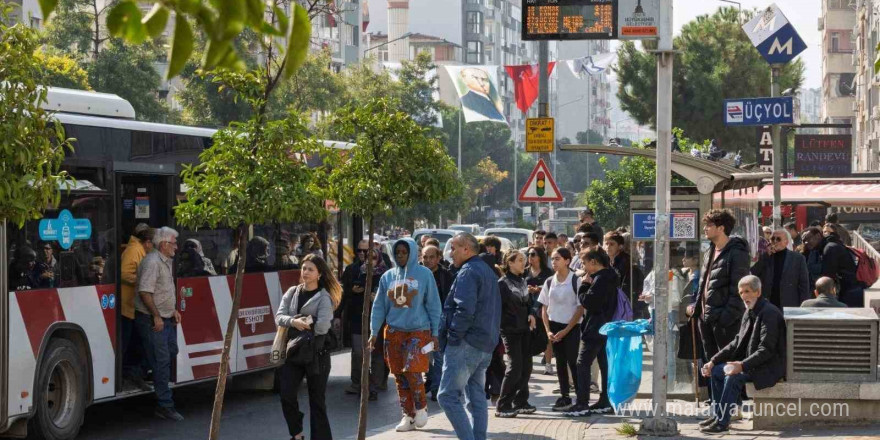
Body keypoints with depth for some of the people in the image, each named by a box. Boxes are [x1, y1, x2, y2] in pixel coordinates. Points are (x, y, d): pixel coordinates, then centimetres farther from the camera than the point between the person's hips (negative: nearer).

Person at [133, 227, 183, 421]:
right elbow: (145, 292, -25)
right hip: (152, 320, -10)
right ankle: (165, 406, -5)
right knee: (161, 362, -7)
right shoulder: (152, 262, -19)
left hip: (166, 319, 10)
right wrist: (156, 316, -23)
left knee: (171, 352, 15)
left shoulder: (166, 262, 14)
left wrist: (173, 310, 18)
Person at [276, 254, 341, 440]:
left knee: (317, 401, 4)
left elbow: (322, 327, -18)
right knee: (287, 395, -5)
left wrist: (303, 325, -8)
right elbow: (279, 317, -1)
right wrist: (294, 322, -20)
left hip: (316, 354, -4)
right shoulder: (292, 293, 9)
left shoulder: (324, 298, -6)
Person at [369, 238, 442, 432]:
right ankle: (408, 416, 15)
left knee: (413, 372, -16)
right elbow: (379, 307, 10)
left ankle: (421, 408, 7)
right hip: (394, 332, 4)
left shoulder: (424, 274, -2)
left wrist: (434, 333, -2)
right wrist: (374, 332, 4)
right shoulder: (388, 277, 8)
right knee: (400, 376, 5)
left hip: (418, 331, -4)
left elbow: (433, 305, 0)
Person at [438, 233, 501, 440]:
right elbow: (495, 310, 24)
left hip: (465, 345, -10)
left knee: (448, 396, -9)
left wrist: (453, 336, -15)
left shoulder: (467, 272, -12)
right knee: (477, 398, 12)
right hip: (486, 345, 10)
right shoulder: (488, 272, 20)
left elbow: (464, 309, -23)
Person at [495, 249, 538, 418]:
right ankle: (503, 406, -6)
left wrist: (532, 314, 1)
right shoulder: (503, 283, -9)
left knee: (526, 366, 9)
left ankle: (520, 402, 20)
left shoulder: (523, 282, 14)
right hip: (510, 330, -7)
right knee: (515, 367, -11)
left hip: (524, 329, 7)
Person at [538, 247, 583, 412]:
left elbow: (580, 308, -10)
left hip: (572, 327, -5)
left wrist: (566, 330, -12)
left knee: (573, 362, -7)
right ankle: (564, 397, 15)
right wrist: (548, 330, -2)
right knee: (560, 363, 8)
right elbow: (544, 308, 10)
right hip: (555, 327, 5)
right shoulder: (549, 282, 5)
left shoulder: (576, 281, -9)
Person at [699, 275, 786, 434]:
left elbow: (766, 349, -25)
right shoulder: (749, 313, 12)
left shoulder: (769, 313, -18)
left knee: (734, 377, -29)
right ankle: (717, 415, 10)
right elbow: (737, 343, 15)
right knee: (716, 371, 4)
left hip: (770, 366, -10)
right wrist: (713, 361, 5)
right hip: (752, 364, 10)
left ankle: (722, 422, -23)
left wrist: (742, 365, -34)